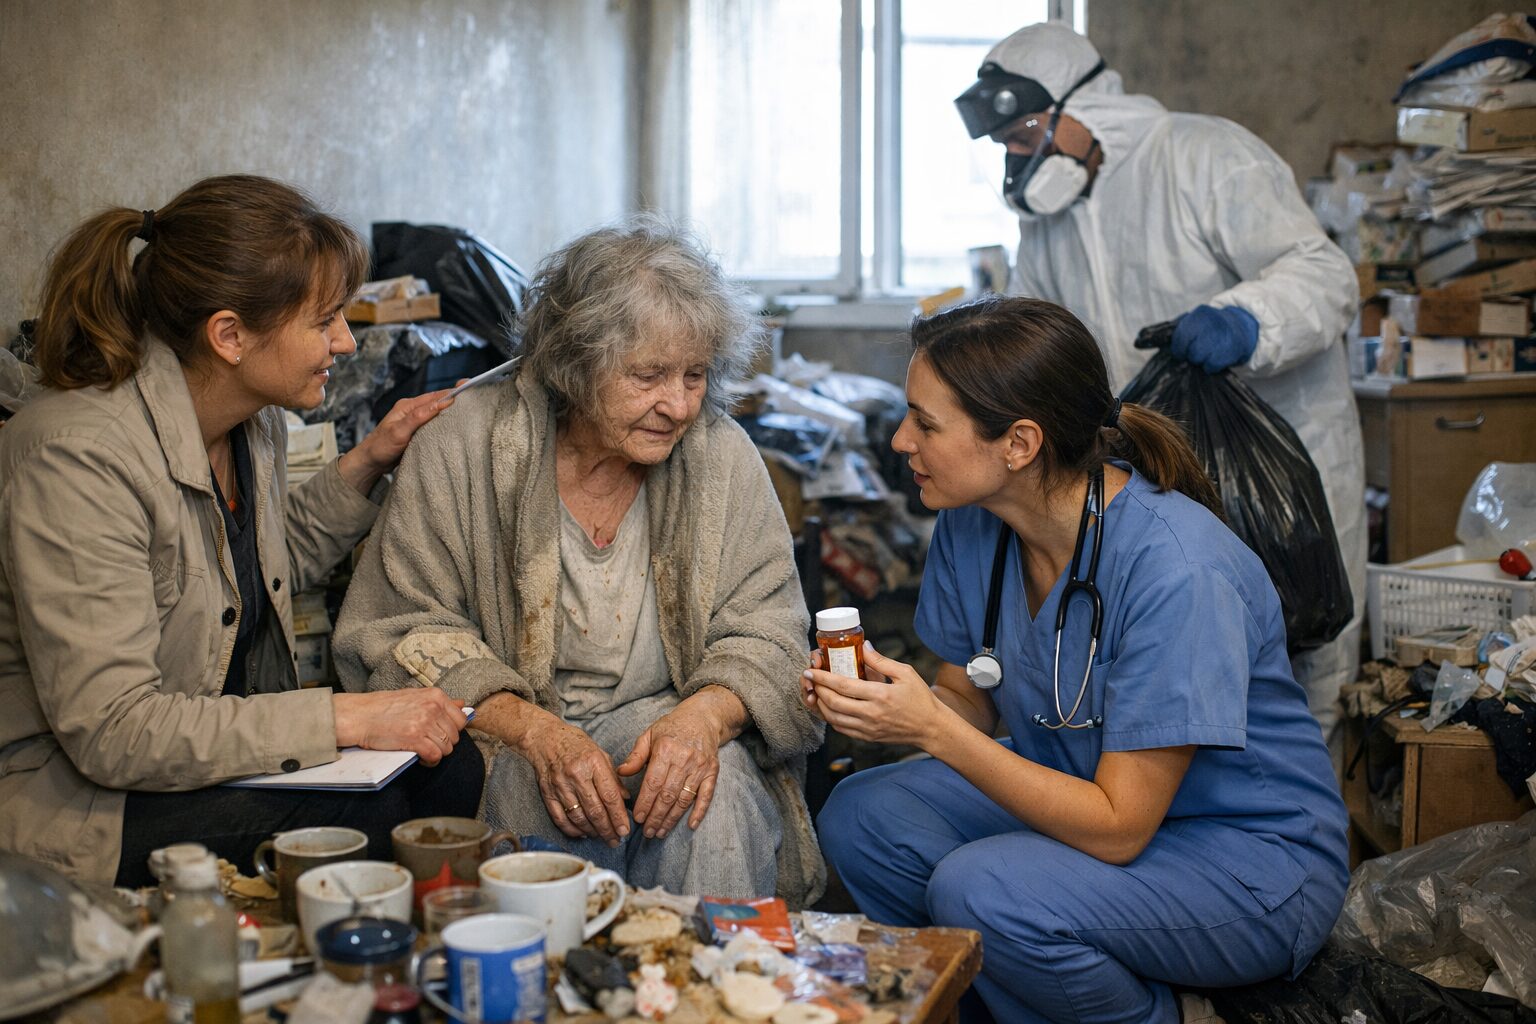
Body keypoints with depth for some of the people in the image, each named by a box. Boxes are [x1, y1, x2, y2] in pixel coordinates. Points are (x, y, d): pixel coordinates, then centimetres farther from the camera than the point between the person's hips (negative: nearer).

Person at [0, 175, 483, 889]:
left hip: (225, 748, 8)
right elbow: (113, 731, -30)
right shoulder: (77, 456, -25)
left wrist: (367, 463, 8)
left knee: (451, 769, -13)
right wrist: (347, 717, -29)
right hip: (74, 798, -8)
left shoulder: (253, 422, 2)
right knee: (364, 816, -25)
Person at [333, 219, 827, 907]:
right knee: (544, 801, -32)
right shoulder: (462, 450, -9)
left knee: (716, 779, -29)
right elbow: (403, 632, -9)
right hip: (499, 736, -1)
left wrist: (701, 716, -25)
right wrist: (535, 732, -25)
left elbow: (765, 629, -1)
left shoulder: (722, 455, -2)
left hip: (654, 716, 2)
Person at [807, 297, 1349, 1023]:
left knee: (980, 891, -30)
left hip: (1255, 860, -7)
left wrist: (935, 729, -30)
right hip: (1087, 794, 7)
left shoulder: (1175, 570, -30)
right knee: (861, 818, -14)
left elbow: (1118, 828, -26)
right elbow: (970, 704, 5)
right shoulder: (972, 525, -7)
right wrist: (881, 703, -17)